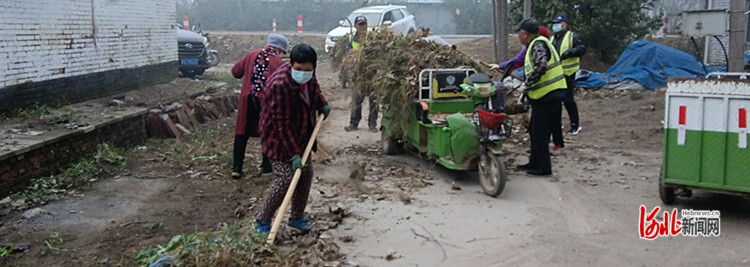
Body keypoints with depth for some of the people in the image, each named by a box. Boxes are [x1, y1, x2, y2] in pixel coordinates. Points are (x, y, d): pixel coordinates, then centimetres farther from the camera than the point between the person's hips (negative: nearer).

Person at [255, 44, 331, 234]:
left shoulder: (308, 76, -8)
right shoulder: (279, 85, -32)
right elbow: (282, 125, -29)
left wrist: (322, 104, 4)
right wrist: (293, 154, -28)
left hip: (301, 136, 8)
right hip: (279, 138, -8)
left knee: (306, 174, 9)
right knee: (285, 179, -13)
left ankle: (297, 218, 26)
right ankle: (262, 221, 5)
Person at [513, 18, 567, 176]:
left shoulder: (538, 45, -15)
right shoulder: (534, 45, 17)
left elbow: (540, 66, -31)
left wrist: (527, 85, -21)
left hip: (546, 97, -10)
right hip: (544, 96, 10)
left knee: (540, 133, -3)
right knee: (535, 131, 19)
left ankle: (544, 168, 5)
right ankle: (535, 163, 30)